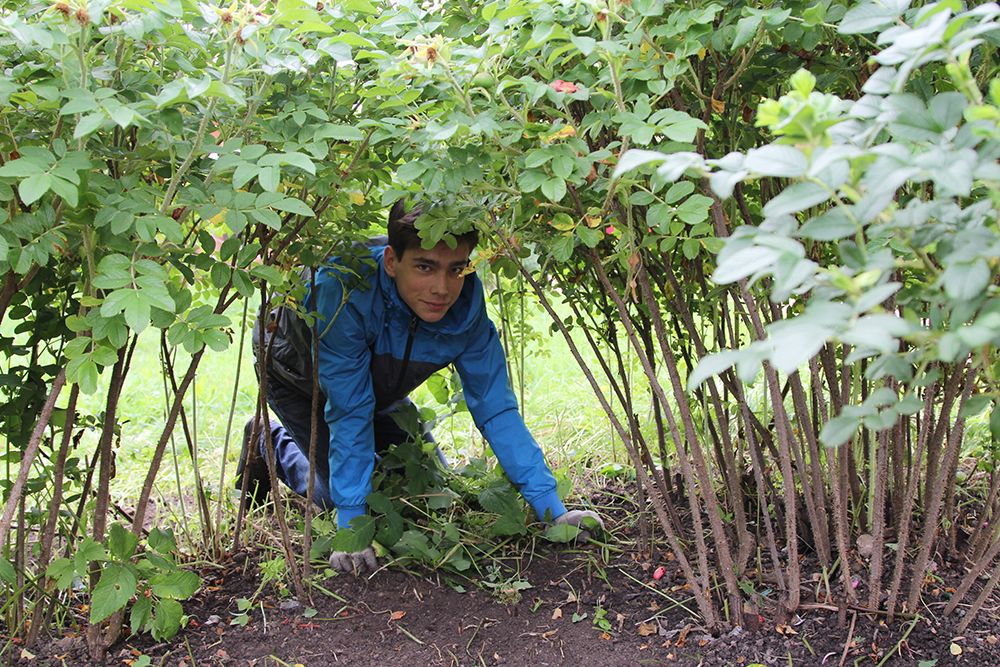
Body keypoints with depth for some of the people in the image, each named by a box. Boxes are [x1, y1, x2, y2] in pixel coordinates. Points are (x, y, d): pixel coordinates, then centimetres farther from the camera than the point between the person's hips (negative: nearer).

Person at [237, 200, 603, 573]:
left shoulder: (466, 305, -29)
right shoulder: (345, 289, -43)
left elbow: (496, 409, -23)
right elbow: (349, 412, -39)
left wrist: (554, 511, -27)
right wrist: (351, 526, -40)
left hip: (377, 385, 4)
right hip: (295, 371, -4)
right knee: (340, 493, -15)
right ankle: (273, 443, 14)